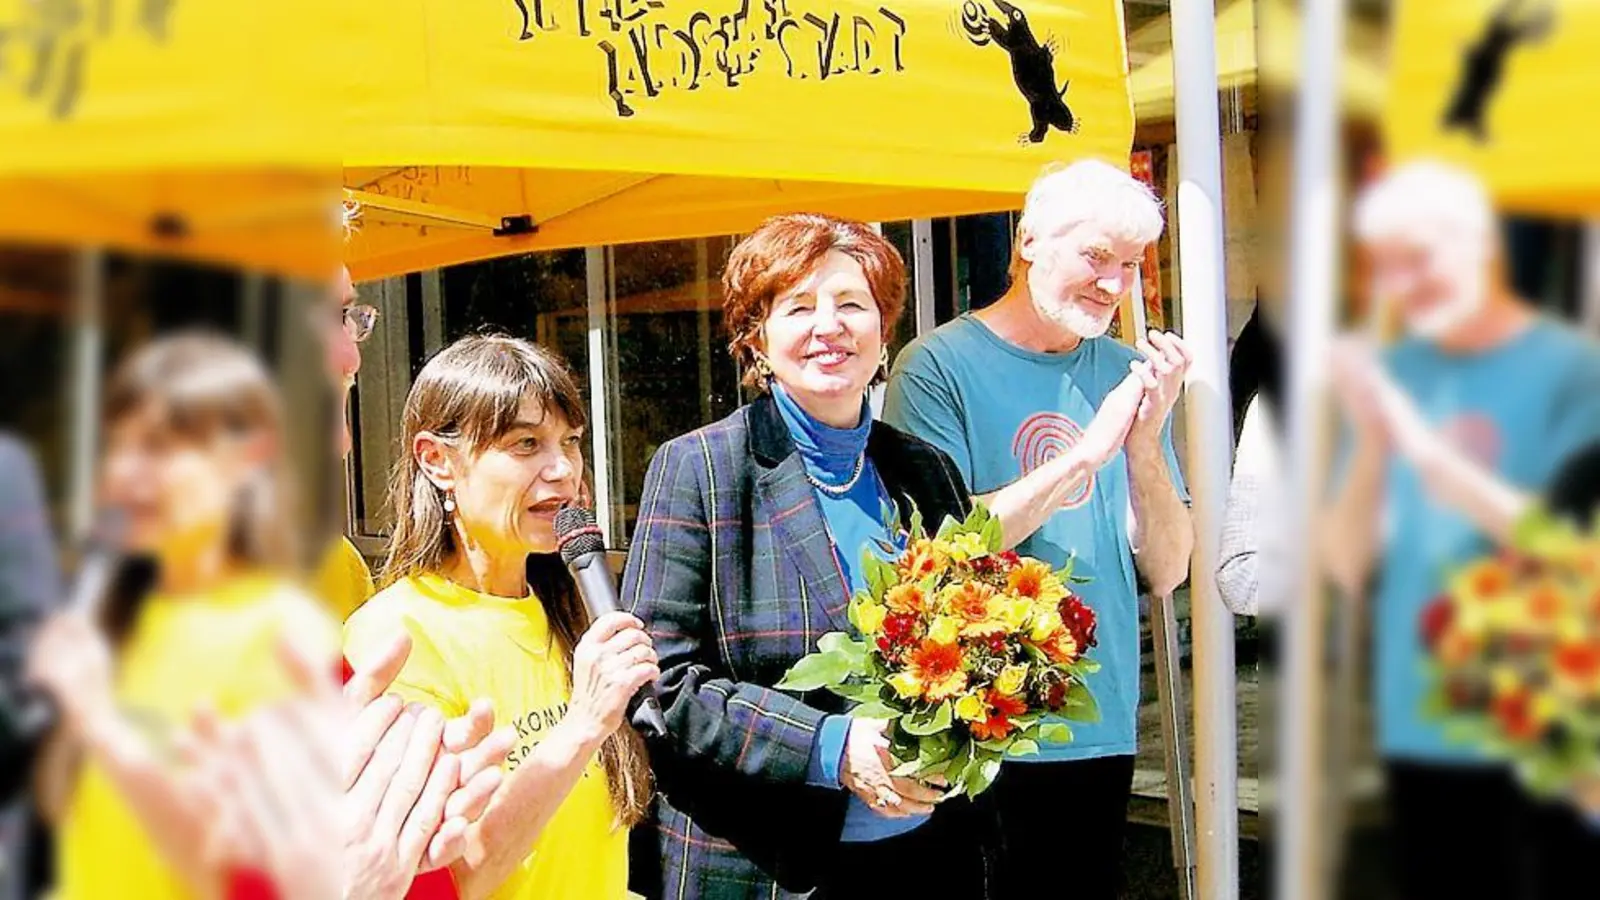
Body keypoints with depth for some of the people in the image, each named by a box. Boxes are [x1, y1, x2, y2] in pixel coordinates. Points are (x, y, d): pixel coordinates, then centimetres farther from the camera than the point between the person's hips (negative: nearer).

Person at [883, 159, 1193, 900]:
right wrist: (1085, 455, -21)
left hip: (1104, 729, 5)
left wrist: (1145, 441, -14)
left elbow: (1167, 571, 1)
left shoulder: (1125, 373, 5)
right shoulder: (938, 366, -8)